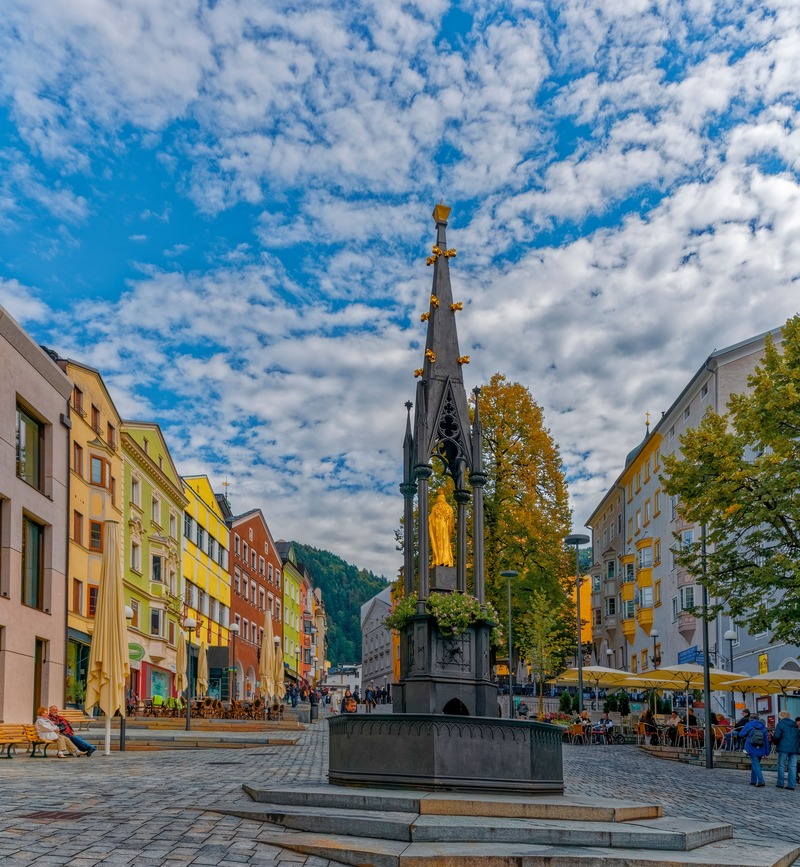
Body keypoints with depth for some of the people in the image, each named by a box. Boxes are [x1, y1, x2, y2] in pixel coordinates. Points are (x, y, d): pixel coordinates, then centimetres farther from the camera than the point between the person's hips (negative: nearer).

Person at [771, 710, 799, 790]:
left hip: (784, 748, -5)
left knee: (781, 765, 4)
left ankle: (780, 783, 3)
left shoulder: (780, 724, -1)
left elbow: (777, 736, -8)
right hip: (794, 749, 5)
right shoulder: (795, 725, 17)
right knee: (792, 767, 4)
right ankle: (791, 785, 0)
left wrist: (774, 741, 10)